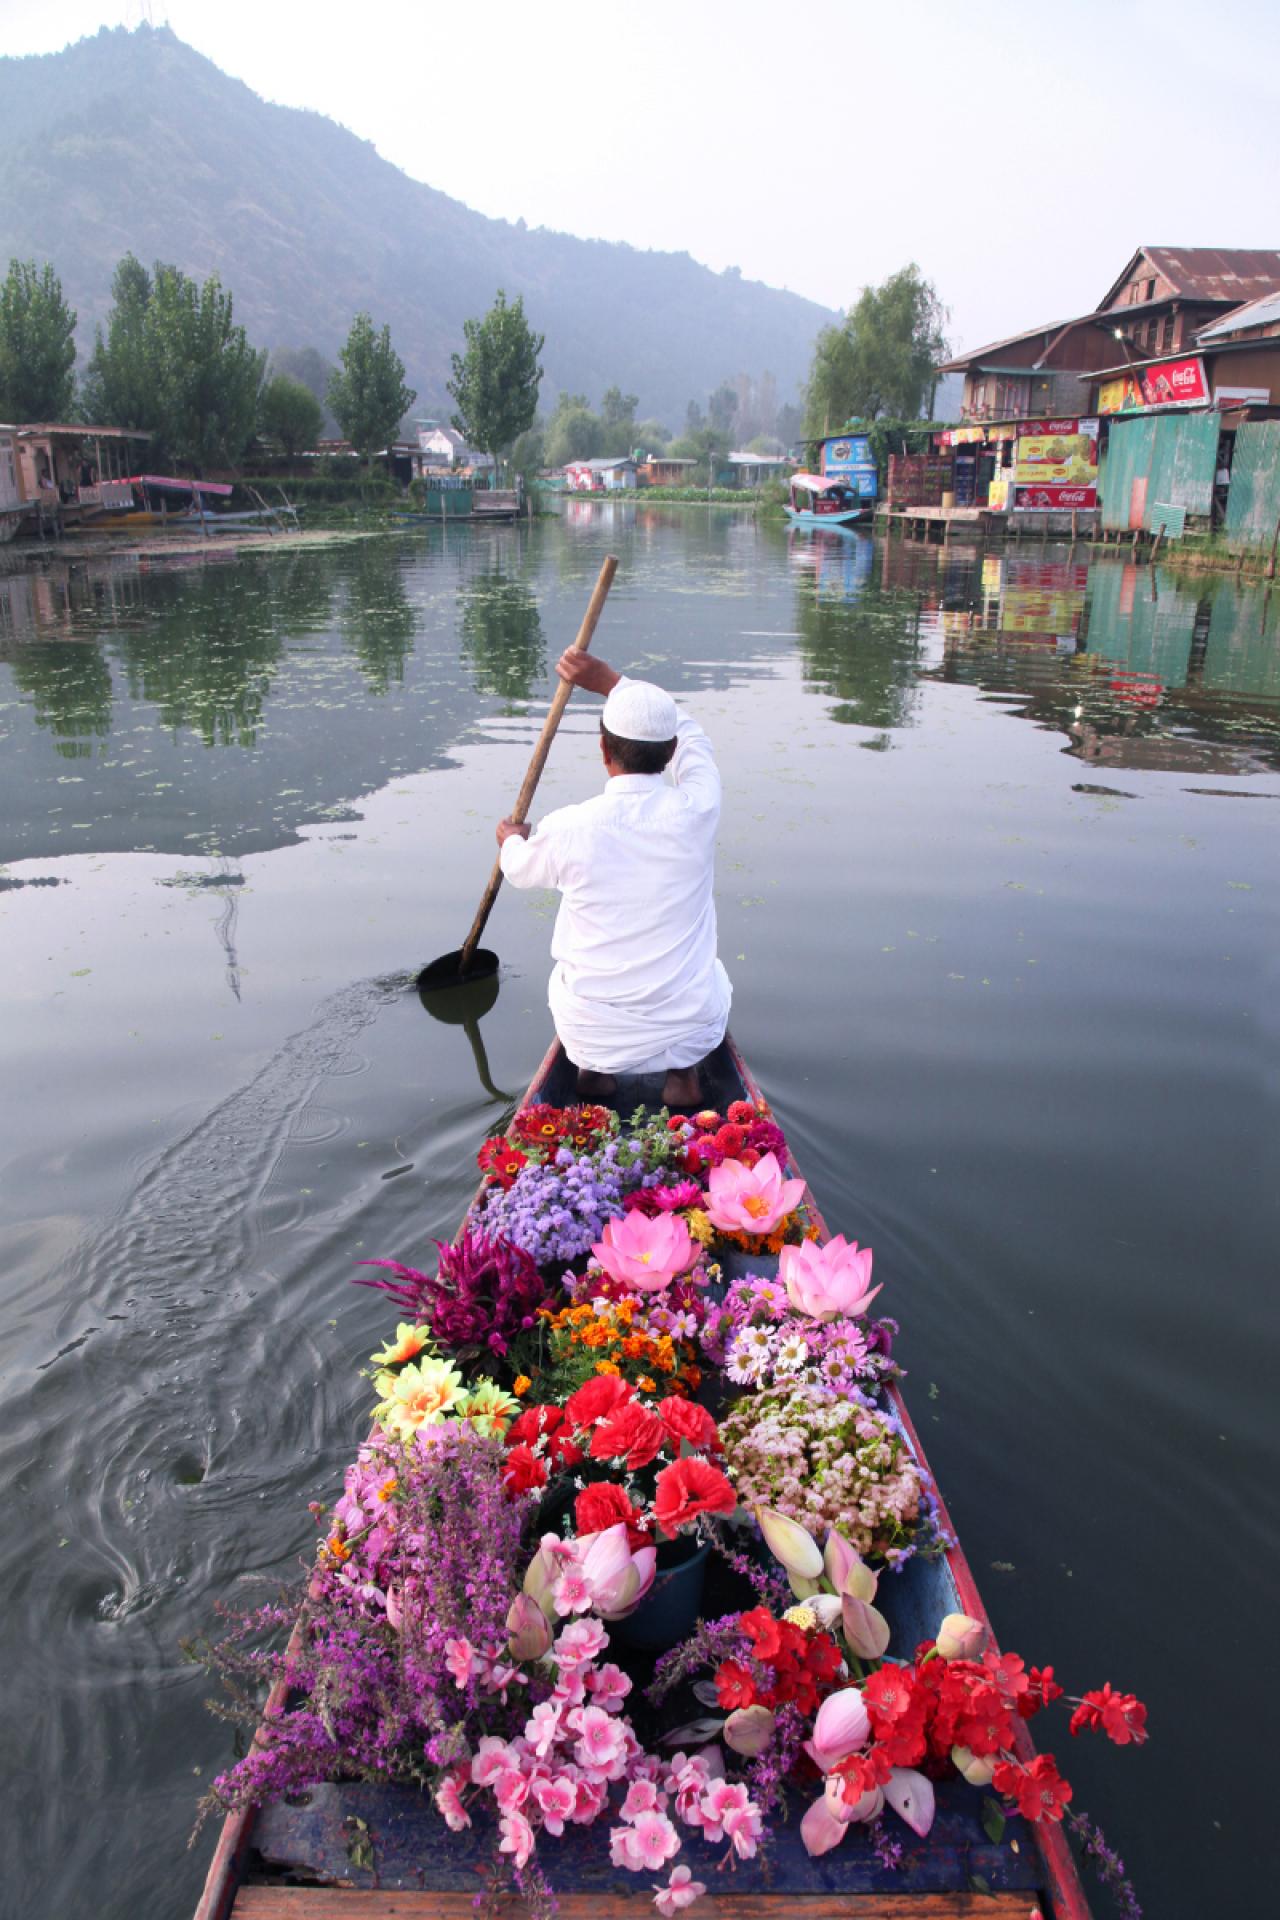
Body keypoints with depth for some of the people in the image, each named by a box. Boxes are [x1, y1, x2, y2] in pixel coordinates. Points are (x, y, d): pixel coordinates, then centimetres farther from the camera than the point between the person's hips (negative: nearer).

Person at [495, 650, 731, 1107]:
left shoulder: (569, 828, -15)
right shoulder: (697, 810, -14)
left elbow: (520, 869, 10)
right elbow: (687, 731, 8)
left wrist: (512, 839, 33)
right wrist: (608, 680, 14)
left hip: (593, 1035, 0)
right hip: (690, 1029, 0)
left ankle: (593, 1070, 22)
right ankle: (682, 1072, 19)